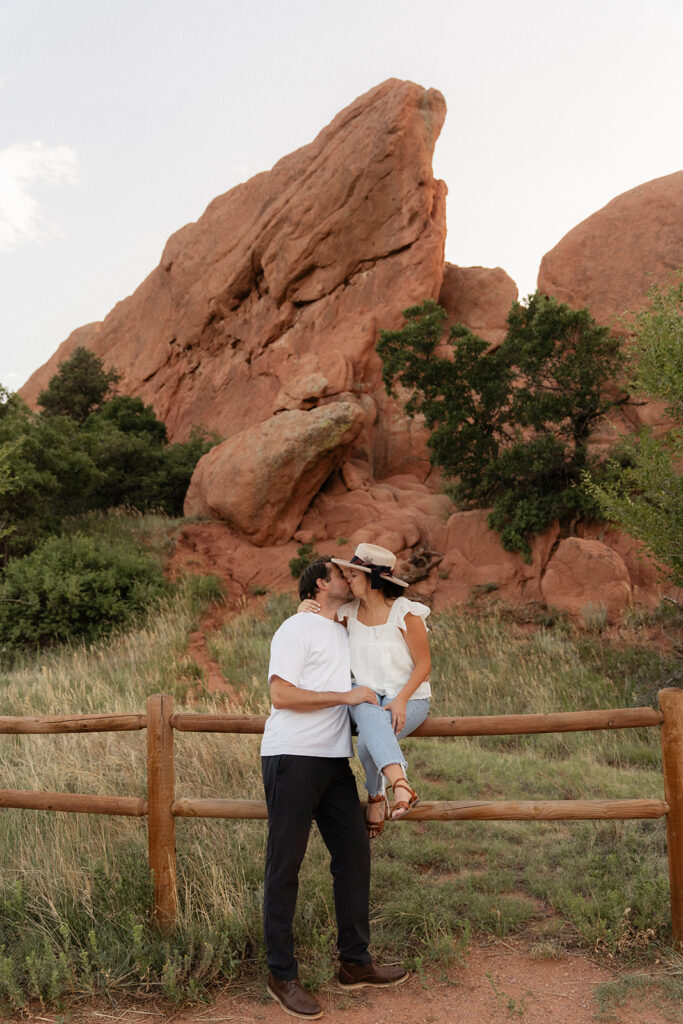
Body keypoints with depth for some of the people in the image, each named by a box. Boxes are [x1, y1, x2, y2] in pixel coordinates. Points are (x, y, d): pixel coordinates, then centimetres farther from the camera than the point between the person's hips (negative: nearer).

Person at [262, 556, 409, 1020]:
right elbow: (282, 694, -16)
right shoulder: (297, 629, -5)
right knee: (285, 865, 0)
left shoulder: (346, 634, 21)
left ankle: (355, 963, 22)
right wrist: (346, 696, -15)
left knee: (354, 852, 9)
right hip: (292, 757, -8)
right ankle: (282, 975, 11)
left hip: (334, 759, 8)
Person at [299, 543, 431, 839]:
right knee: (372, 718, -36)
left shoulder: (405, 612, -13)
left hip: (409, 697, -3)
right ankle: (401, 786, -45)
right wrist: (304, 612, -7)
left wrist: (400, 699, -24)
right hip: (366, 695, 3)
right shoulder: (349, 612, 2)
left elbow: (424, 664, -9)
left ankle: (375, 795, -12)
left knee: (369, 742, -33)